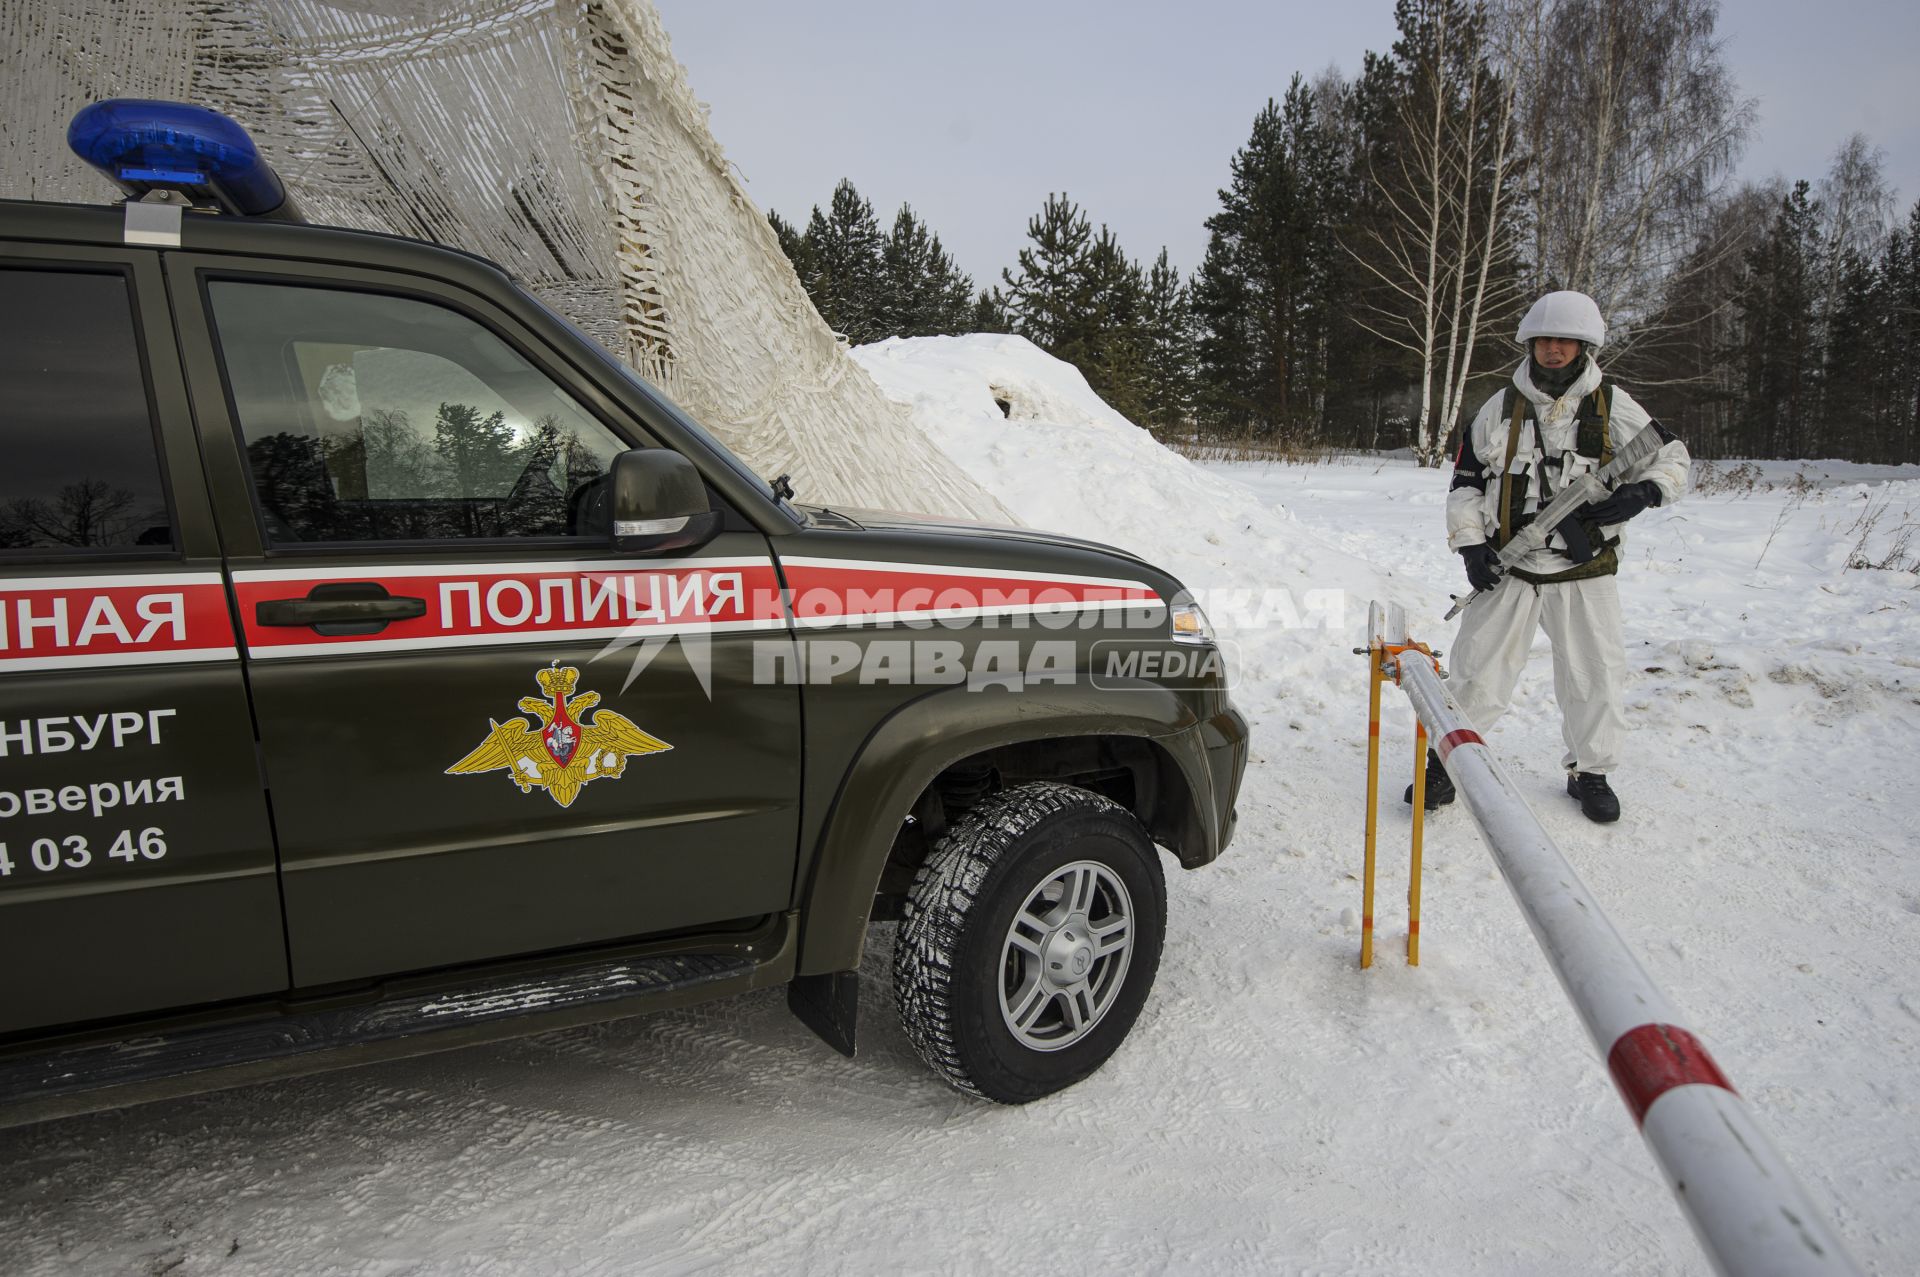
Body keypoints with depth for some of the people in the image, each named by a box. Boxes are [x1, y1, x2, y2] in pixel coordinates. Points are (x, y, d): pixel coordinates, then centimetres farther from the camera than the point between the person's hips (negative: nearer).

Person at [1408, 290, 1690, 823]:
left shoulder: (1613, 406, 1)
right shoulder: (1501, 408, 3)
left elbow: (1671, 457, 10)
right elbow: (1466, 478, 7)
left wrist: (1642, 494, -11)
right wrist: (1470, 544, -3)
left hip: (1584, 571, 1)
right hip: (1508, 569, 0)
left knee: (1596, 675, 8)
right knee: (1478, 671, 1)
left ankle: (1590, 771, 29)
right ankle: (1447, 759, 18)